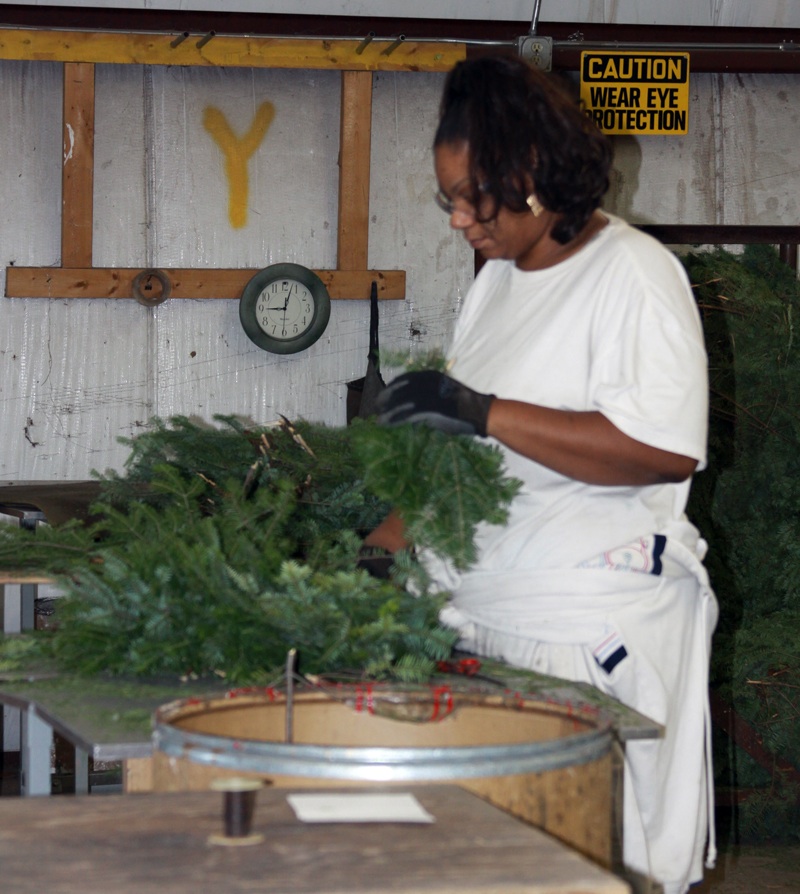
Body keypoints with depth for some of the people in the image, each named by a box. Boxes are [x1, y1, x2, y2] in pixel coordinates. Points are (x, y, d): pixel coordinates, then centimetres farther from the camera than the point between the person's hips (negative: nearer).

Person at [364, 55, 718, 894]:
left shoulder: (632, 273, -8)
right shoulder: (499, 278, 16)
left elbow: (668, 449, -21)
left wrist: (482, 411, -21)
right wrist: (381, 543, 8)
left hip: (593, 634, -7)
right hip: (485, 617, 7)